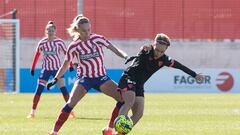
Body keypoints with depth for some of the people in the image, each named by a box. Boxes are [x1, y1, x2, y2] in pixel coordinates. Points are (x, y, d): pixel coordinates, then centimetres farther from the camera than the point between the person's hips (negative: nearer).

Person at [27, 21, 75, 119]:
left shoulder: (59, 42, -8)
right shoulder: (42, 43, -4)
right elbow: (37, 55, 6)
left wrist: (70, 65, -2)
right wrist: (32, 68, 8)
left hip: (57, 68, -1)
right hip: (46, 69, 1)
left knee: (63, 89, -8)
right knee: (39, 89, -7)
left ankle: (70, 111, 1)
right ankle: (32, 112, -1)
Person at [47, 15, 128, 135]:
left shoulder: (97, 39, -7)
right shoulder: (74, 46, -7)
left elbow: (115, 50, -8)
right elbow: (65, 65, 4)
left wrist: (126, 57, -26)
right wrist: (55, 79, -3)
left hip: (101, 77, 2)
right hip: (84, 78, -2)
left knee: (123, 97, -13)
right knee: (71, 103, -21)